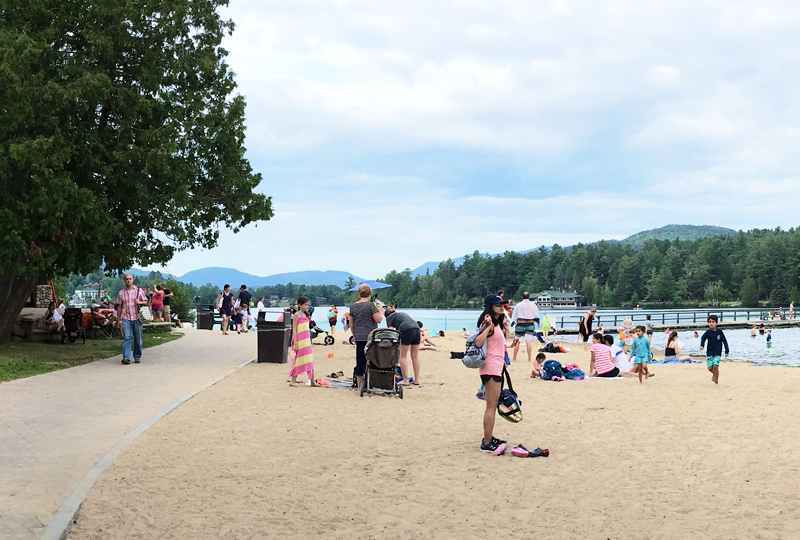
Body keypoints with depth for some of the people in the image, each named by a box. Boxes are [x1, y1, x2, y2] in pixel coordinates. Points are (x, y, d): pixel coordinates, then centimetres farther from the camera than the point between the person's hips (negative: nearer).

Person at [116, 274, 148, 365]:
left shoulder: (139, 290, 8)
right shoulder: (121, 293, 10)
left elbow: (146, 302, 10)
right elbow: (119, 307, 13)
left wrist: (140, 302, -11)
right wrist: (118, 319, 9)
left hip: (137, 317, 0)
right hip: (126, 318, 0)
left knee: (138, 339, 4)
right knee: (126, 337, -13)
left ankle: (137, 357, 16)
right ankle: (126, 357, -17)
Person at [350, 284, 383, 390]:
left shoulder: (353, 306, 9)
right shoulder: (370, 305, -10)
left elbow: (351, 324, 14)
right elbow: (378, 320, -11)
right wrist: (381, 311, 7)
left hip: (358, 337, 5)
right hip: (370, 336, -5)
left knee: (360, 360, 9)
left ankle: (359, 385, 12)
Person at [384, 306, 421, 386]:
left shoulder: (389, 318, 15)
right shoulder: (403, 314, 34)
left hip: (407, 331, -6)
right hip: (416, 329, 6)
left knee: (403, 356, 3)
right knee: (415, 357, 11)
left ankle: (405, 380, 1)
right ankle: (416, 380, 13)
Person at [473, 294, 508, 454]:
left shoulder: (496, 323, 16)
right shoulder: (489, 323, -14)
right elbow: (478, 342, -29)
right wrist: (487, 326, -33)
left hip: (496, 367, 10)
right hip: (490, 368, -10)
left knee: (492, 405, 16)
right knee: (491, 406, -8)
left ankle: (489, 438, 24)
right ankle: (487, 444, -6)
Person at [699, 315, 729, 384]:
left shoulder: (719, 332, -6)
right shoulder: (708, 332, -5)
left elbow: (724, 341, 2)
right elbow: (703, 339, 2)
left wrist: (727, 351, 4)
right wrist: (702, 345, -18)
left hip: (717, 353, -2)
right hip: (709, 352, 2)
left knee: (715, 366, -16)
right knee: (710, 368, 2)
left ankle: (716, 381, 0)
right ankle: (715, 374, 36)